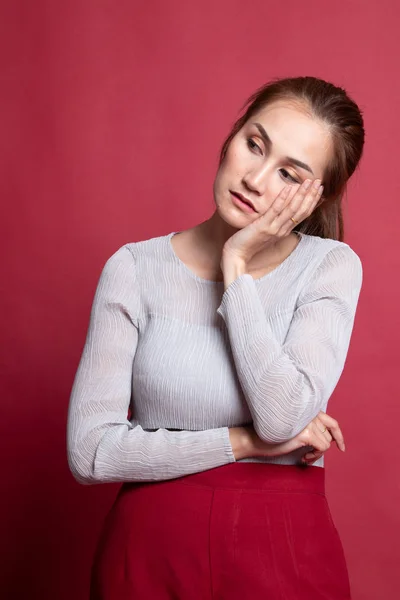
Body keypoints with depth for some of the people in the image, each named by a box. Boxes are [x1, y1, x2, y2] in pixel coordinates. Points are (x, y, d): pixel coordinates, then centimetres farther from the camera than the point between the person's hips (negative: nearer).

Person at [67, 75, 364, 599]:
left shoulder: (330, 266, -6)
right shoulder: (135, 268, -5)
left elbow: (283, 418, -20)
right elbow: (90, 451, -11)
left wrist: (236, 264, -15)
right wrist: (244, 442, -14)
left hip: (286, 554, 0)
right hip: (149, 552, 1)